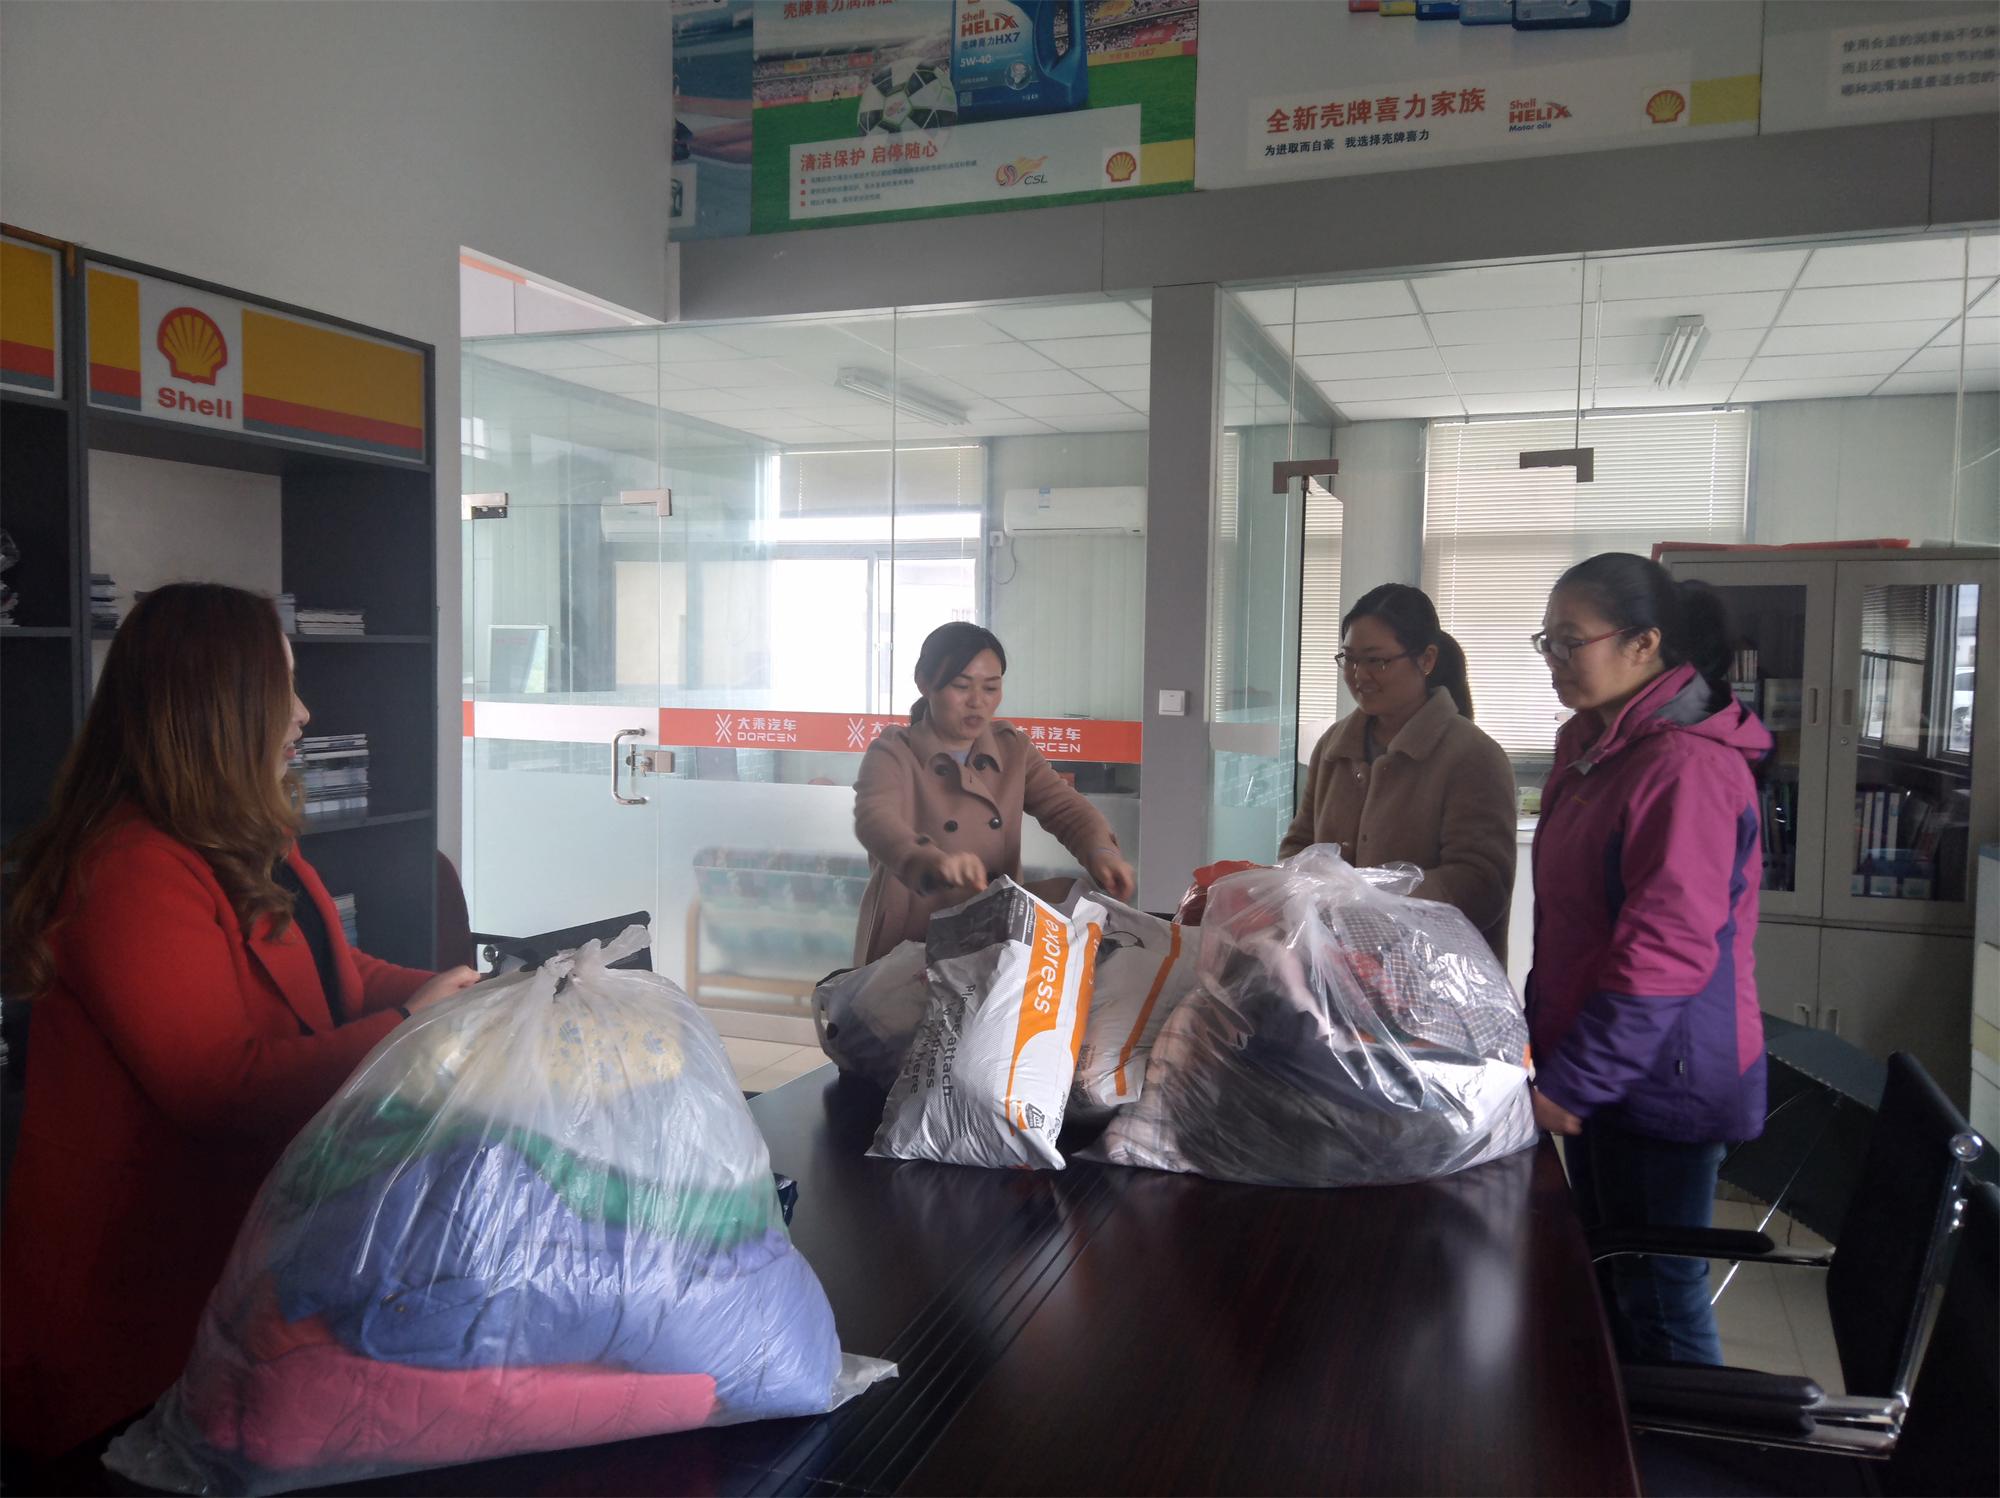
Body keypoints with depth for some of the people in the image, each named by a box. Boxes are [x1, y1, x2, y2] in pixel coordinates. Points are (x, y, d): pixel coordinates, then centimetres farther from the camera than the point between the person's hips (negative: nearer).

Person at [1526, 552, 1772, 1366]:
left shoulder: (1688, 765, -21)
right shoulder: (1593, 744, 9)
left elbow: (1665, 954, -24)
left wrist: (1569, 1082, -20)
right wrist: (1548, 1047, 17)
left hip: (1660, 1079, -9)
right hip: (1597, 1070, 9)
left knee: (1658, 1301, 4)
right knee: (1609, 1282, 20)